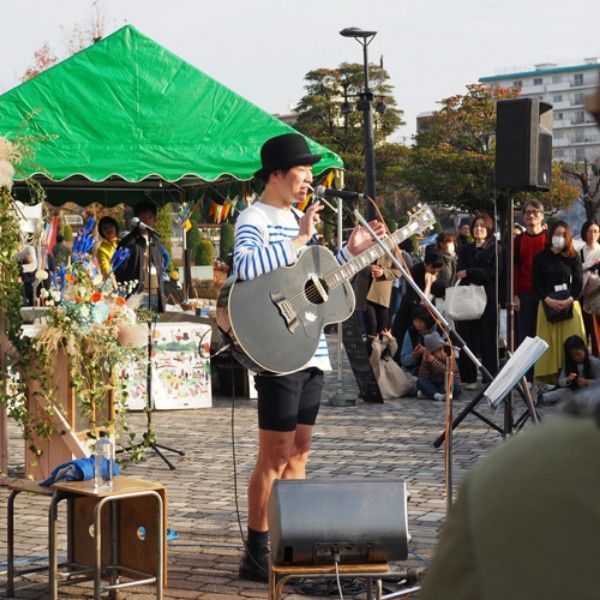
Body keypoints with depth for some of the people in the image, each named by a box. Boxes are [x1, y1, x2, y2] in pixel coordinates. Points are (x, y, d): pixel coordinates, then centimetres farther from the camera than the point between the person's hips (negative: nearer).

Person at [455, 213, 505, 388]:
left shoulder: (496, 249, 5)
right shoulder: (466, 249, 18)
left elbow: (495, 273, -8)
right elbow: (459, 272, 5)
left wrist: (470, 273, -8)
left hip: (488, 300, -3)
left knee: (488, 339, -3)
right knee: (467, 338, -2)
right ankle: (468, 378, 2)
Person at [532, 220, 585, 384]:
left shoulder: (573, 257, 5)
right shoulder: (541, 257, 5)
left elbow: (579, 282, 1)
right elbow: (537, 283, 1)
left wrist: (569, 300, -14)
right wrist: (548, 300, -14)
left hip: (570, 304, 0)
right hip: (547, 304, 0)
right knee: (550, 342, -1)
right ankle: (550, 376, 0)